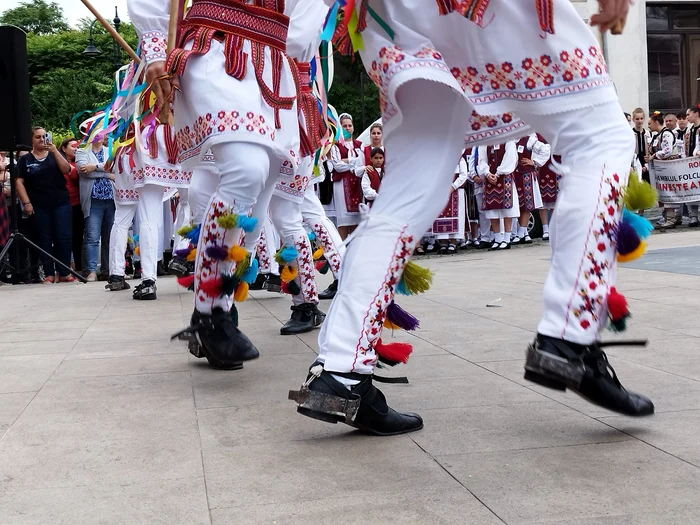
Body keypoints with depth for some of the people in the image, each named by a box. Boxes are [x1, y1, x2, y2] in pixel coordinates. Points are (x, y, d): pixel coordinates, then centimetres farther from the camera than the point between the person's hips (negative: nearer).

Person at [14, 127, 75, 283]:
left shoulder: (55, 155, 12)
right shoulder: (25, 159, 8)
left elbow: (66, 169, -4)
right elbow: (19, 182, 1)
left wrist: (55, 151, -14)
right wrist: (26, 203, -8)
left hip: (61, 204, 1)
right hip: (39, 206, -1)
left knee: (64, 238, -5)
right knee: (45, 240, 1)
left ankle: (64, 273, 0)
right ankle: (49, 274, 4)